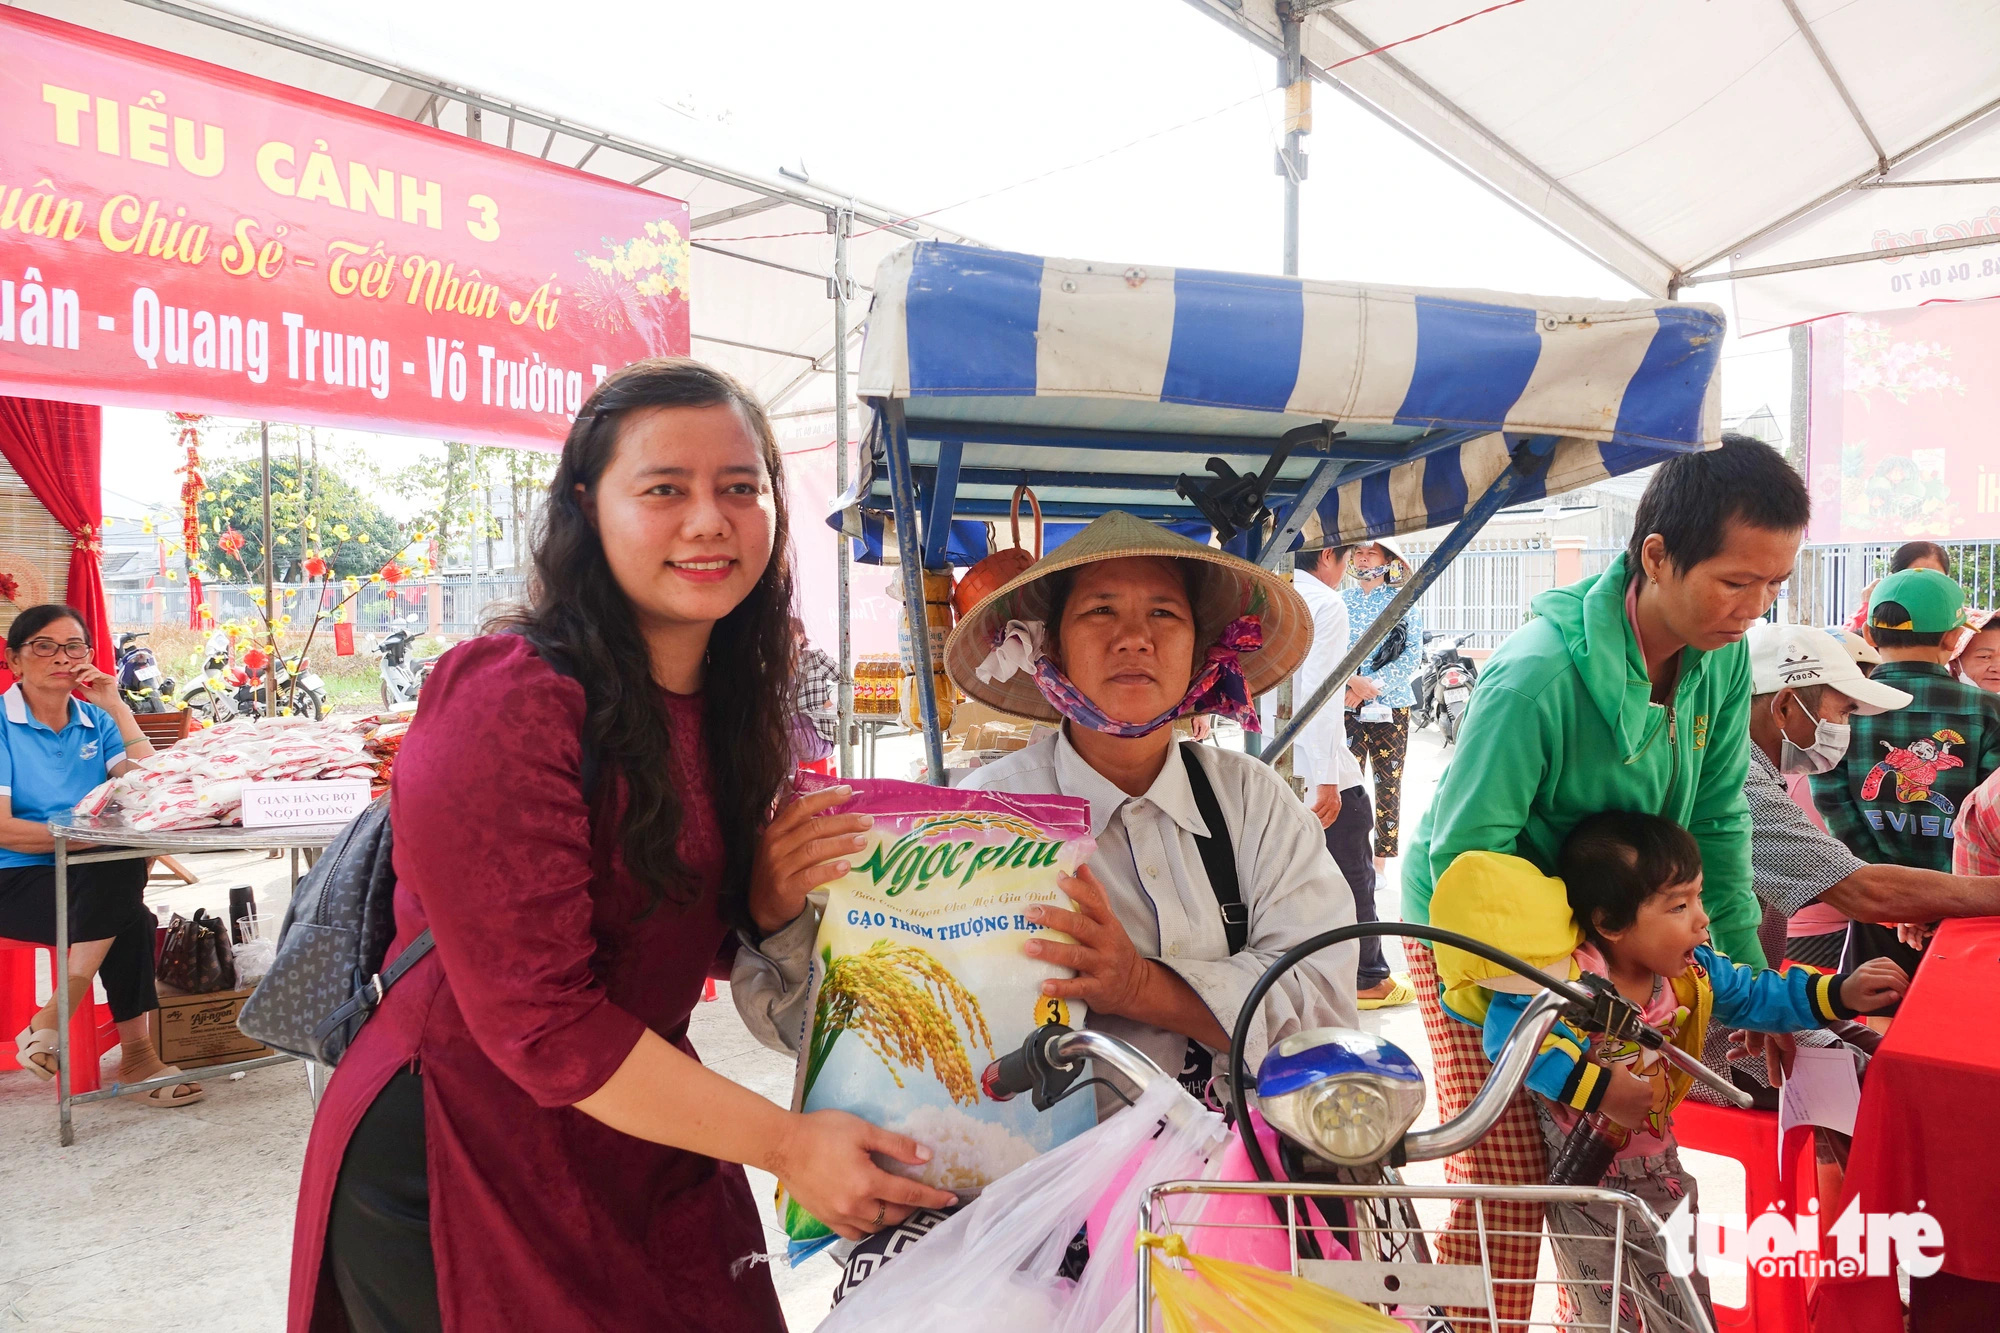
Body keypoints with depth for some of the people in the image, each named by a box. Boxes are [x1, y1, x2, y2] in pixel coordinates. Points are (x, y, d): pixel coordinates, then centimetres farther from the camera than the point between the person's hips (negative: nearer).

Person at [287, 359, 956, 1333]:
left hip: (643, 1152, 7)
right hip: (454, 1164, -7)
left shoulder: (728, 707, 2)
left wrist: (769, 901, -12)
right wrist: (786, 1143, -22)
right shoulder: (507, 703, -23)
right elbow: (534, 1015, -24)